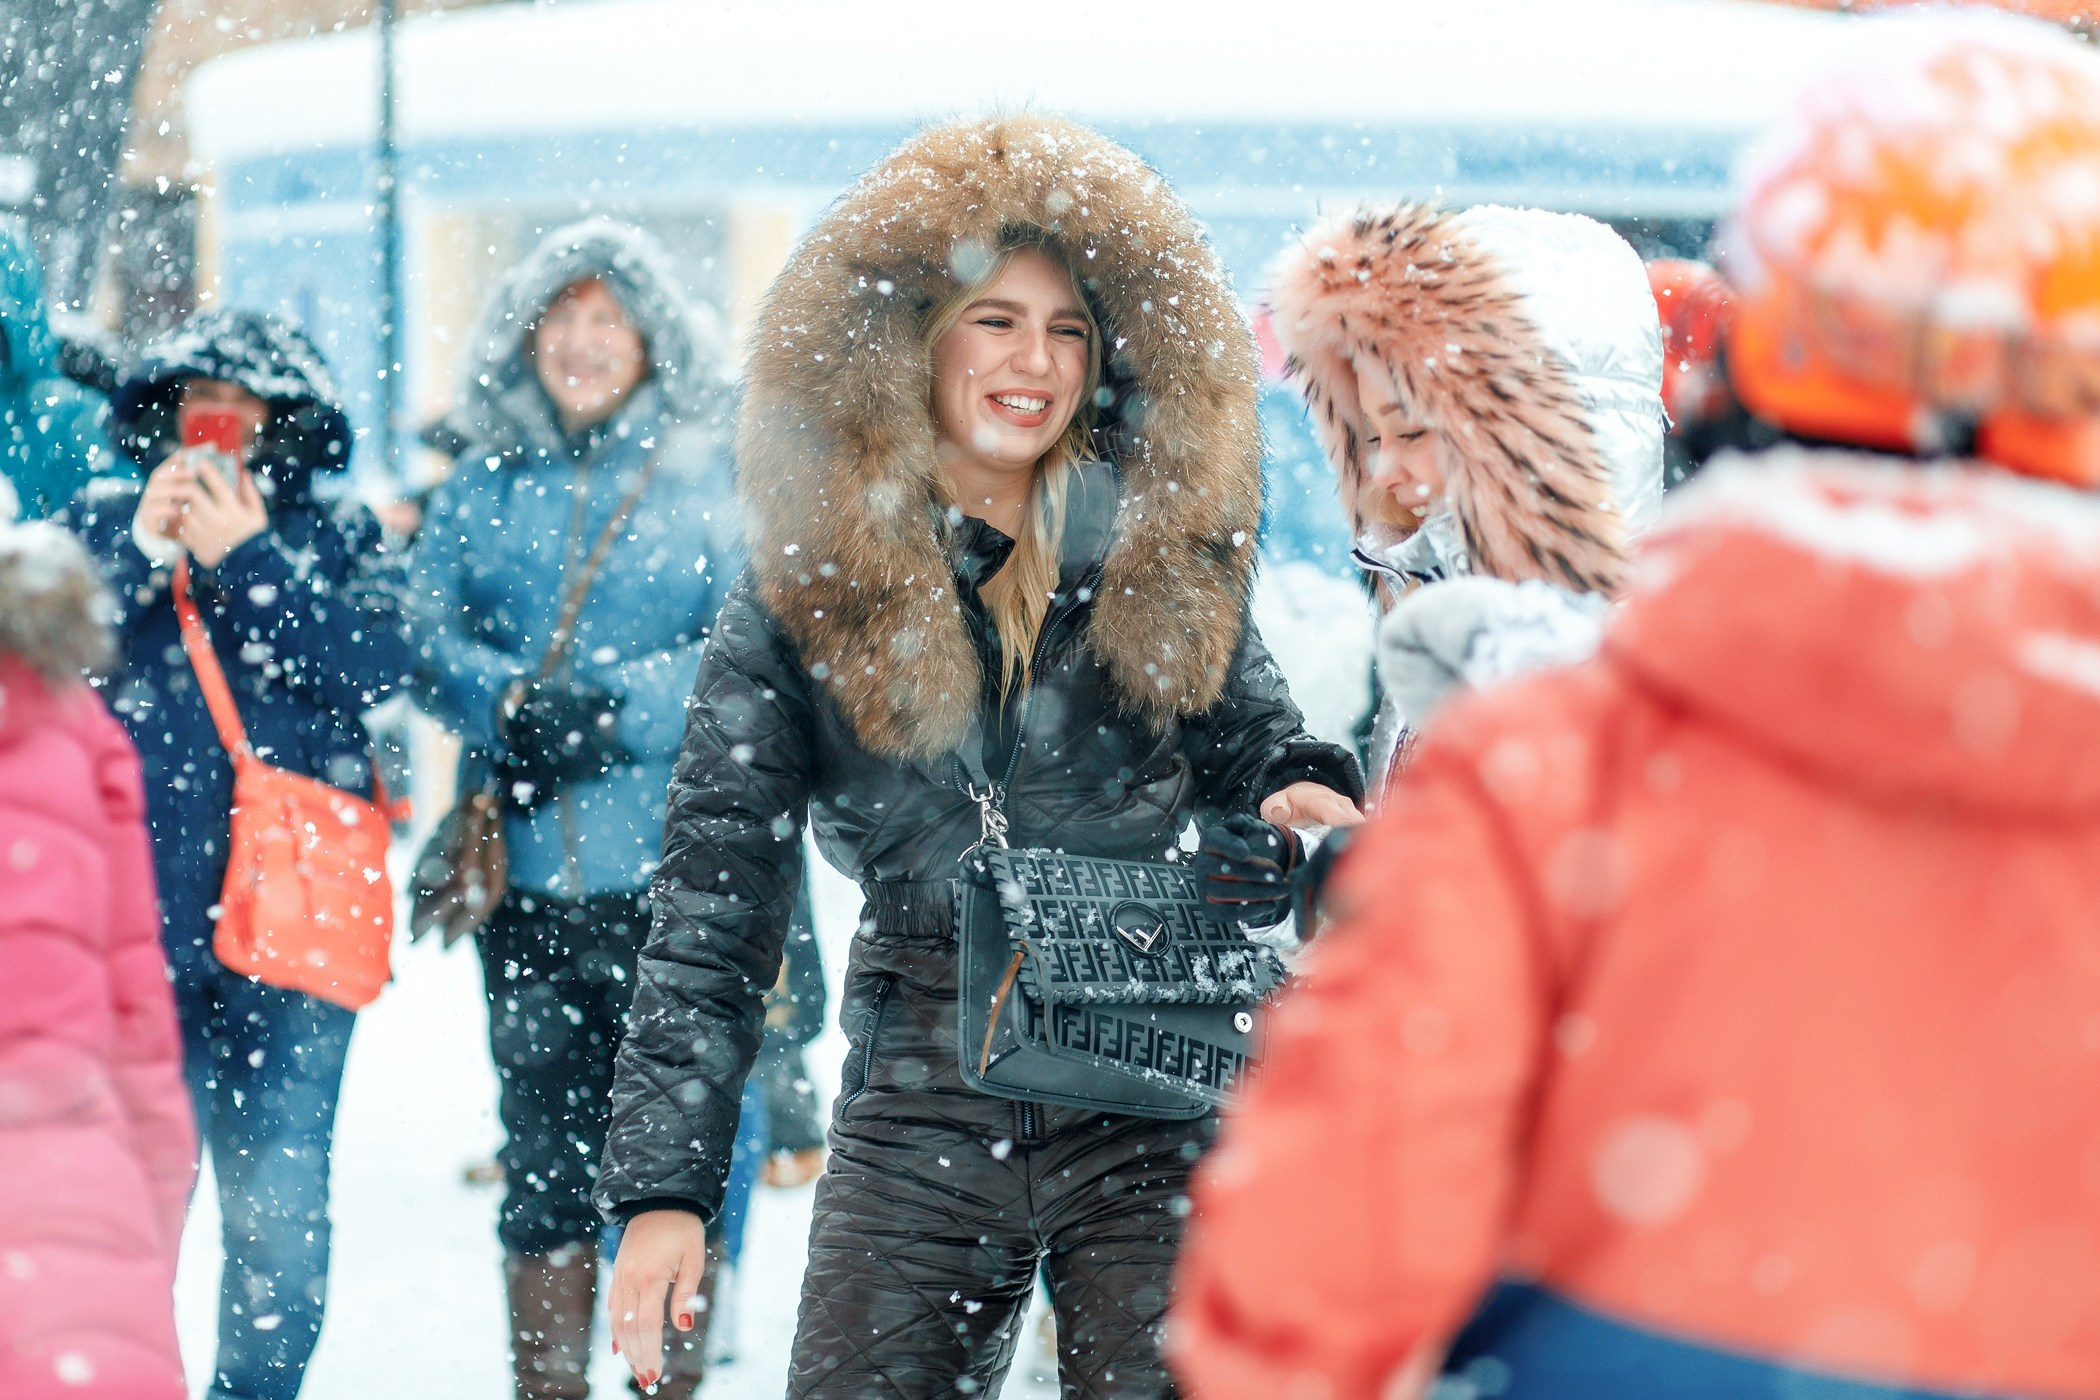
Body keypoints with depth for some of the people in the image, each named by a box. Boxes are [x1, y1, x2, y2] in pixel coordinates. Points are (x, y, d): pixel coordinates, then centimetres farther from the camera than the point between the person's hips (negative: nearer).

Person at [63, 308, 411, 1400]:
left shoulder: (336, 538, 12)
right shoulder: (101, 521, 13)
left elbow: (376, 665, -5)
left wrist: (244, 559, -9)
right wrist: (143, 552, -10)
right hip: (133, 917, 0)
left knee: (280, 1213, 0)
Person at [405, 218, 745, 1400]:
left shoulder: (715, 475, 2)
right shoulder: (484, 484, 13)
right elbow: (429, 633, 5)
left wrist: (614, 711, -17)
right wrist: (512, 702, -14)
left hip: (669, 868, -3)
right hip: (526, 873, 3)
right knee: (544, 1156, 7)